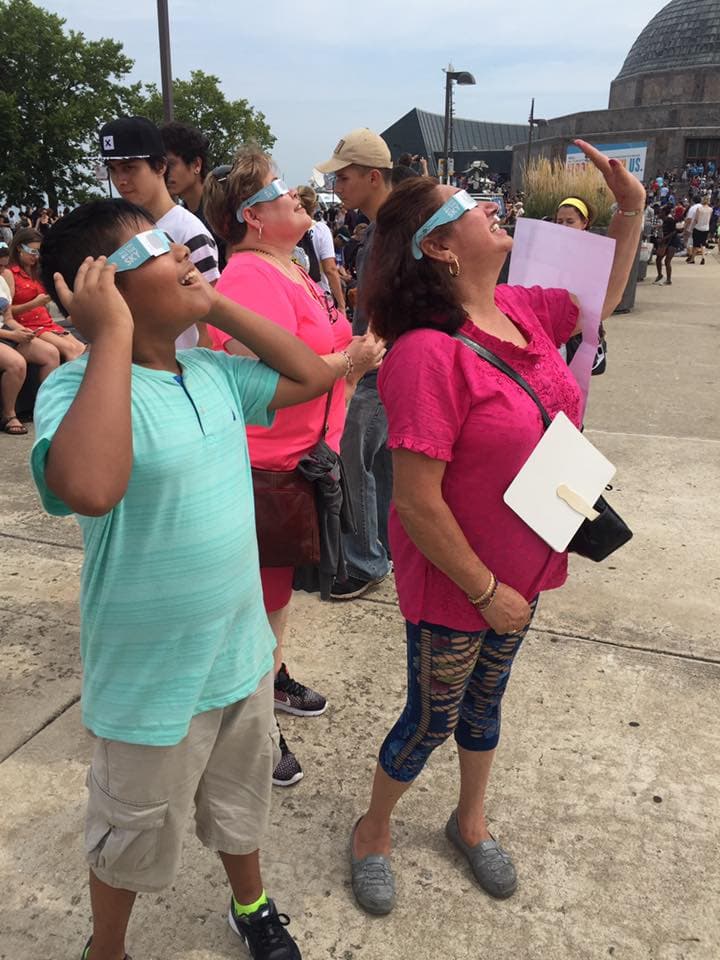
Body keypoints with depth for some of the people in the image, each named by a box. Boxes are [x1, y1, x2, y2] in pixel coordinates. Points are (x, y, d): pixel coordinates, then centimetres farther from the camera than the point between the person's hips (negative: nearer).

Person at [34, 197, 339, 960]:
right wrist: (114, 334, -35)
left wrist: (217, 307, -4)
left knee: (241, 799, 30)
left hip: (241, 653, 6)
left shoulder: (212, 371, -4)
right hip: (153, 682, -6)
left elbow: (313, 378, 6)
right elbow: (88, 488, -45)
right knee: (134, 839, 21)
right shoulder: (78, 387, -25)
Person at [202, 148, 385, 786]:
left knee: (282, 581, 24)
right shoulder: (252, 279, -22)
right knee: (265, 592, 3)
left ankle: (273, 678, 45)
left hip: (301, 454, 10)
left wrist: (355, 352, 6)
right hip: (267, 464, -10)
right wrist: (349, 360, -22)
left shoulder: (289, 269, 12)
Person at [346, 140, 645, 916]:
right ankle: (373, 831, 43)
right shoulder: (428, 355, -28)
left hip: (522, 568, 7)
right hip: (455, 586, -7)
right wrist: (486, 590, -19)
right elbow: (416, 503, -28)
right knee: (432, 721, 14)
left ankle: (470, 821, 52)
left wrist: (630, 207, 8)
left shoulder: (519, 311, -3)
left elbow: (600, 300, 18)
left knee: (485, 701, 26)